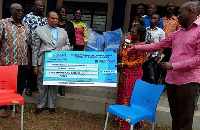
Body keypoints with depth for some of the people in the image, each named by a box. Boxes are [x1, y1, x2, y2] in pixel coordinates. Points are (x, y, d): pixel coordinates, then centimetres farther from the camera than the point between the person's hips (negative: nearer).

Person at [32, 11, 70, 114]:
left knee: (54, 85, 9)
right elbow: (35, 48, 1)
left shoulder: (63, 32, 13)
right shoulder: (40, 30, 4)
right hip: (43, 63, -2)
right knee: (42, 84, 6)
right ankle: (41, 105, 22)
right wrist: (35, 65, -3)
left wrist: (62, 49, -8)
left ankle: (51, 105, 23)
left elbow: (68, 45, 17)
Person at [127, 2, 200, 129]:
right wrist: (136, 47, 19)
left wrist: (174, 65, -16)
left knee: (185, 118, 2)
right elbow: (157, 45, 21)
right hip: (171, 79, 7)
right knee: (175, 115, 15)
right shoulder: (177, 34, 17)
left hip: (188, 80, -7)